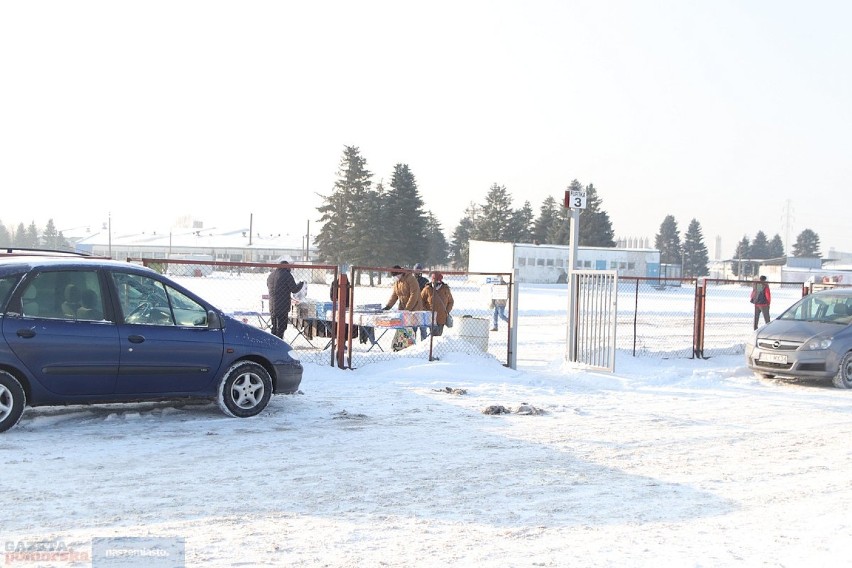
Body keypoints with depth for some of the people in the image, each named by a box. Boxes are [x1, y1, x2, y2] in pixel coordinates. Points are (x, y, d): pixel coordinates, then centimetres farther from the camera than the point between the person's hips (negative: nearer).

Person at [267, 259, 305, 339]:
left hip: (272, 306, 7)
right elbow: (294, 289, -9)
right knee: (281, 327, -4)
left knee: (274, 327, 15)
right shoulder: (287, 275, -11)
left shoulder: (271, 275, 12)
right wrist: (301, 284, 9)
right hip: (283, 307, -7)